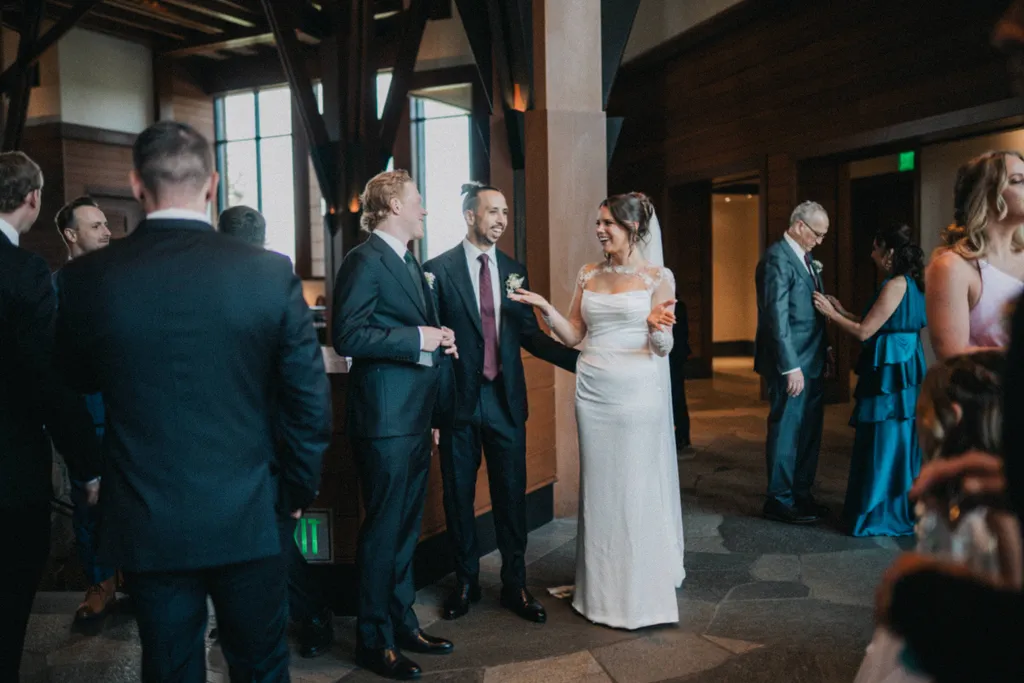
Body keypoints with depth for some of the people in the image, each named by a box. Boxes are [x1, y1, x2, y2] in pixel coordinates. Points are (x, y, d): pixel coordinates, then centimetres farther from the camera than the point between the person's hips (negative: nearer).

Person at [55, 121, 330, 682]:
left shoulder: (88, 278, -10)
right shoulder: (272, 272, -12)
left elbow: (79, 381, 9)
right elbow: (311, 402, -8)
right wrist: (298, 490, 7)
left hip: (147, 527, 1)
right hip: (248, 522, 0)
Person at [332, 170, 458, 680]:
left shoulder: (410, 263, 17)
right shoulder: (365, 261, -13)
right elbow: (347, 336, -22)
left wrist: (439, 341, 6)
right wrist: (418, 340, -21)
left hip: (414, 418, 9)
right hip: (385, 419, -9)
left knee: (406, 527, 18)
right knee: (383, 531, 1)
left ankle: (403, 623, 32)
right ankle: (374, 641, 16)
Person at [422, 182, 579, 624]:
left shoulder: (515, 271, 9)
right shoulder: (438, 269, -2)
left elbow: (529, 335, 9)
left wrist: (583, 359, -2)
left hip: (505, 400, 3)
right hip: (458, 400, -3)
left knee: (511, 495, 8)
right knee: (458, 496, 9)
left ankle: (515, 586, 22)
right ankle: (465, 583, 27)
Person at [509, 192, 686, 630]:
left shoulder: (657, 277, -2)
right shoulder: (588, 275, 10)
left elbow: (663, 348, -4)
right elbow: (573, 336, 11)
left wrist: (657, 326, -25)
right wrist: (544, 306, -3)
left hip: (637, 392, -4)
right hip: (593, 391, 4)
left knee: (637, 489, 2)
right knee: (598, 489, 10)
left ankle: (642, 591, 17)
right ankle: (602, 588, 23)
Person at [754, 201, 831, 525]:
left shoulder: (806, 258, 15)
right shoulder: (777, 258, -14)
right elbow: (777, 316, -19)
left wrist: (822, 355, 9)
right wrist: (791, 367, -21)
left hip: (811, 363, 9)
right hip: (792, 364, -9)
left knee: (809, 432, 15)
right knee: (787, 431, 0)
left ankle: (801, 495, 26)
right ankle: (779, 501, 11)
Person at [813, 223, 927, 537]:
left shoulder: (896, 284, -16)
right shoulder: (909, 283, 12)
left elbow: (864, 332, -16)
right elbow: (876, 327, 15)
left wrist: (830, 313, -5)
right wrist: (842, 311, 17)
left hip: (890, 374, -10)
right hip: (900, 371, 10)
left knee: (885, 443, -1)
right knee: (896, 443, 16)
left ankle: (882, 516, 9)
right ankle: (896, 511, 26)